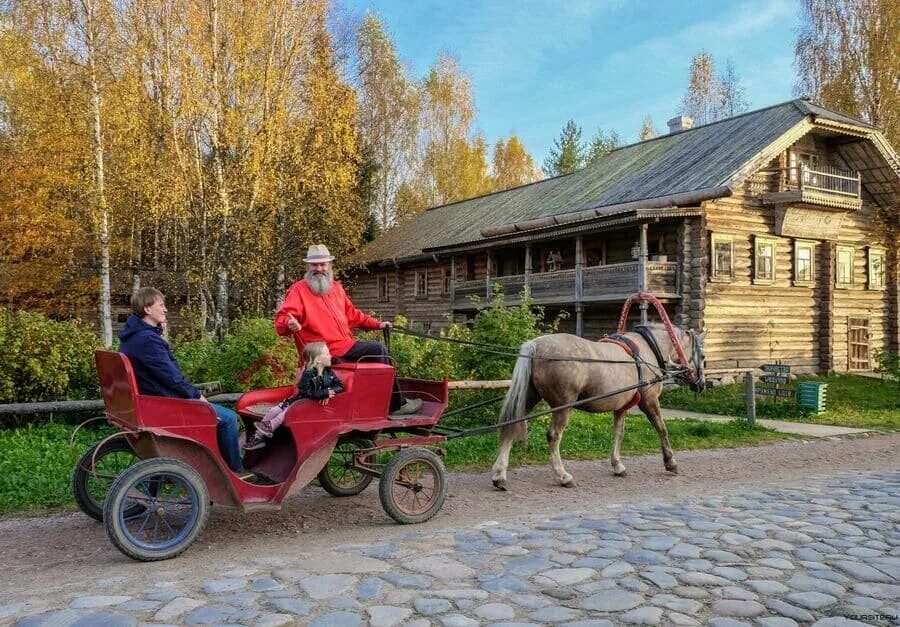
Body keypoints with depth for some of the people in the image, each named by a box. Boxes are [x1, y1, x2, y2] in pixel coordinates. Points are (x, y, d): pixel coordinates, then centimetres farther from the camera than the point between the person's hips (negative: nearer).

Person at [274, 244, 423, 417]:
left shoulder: (336, 287, 15)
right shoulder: (298, 290, -7)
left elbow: (352, 315, 26)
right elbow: (281, 318, -19)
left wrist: (377, 324, 21)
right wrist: (289, 324, -42)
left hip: (345, 344, 8)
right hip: (325, 352, -8)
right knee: (378, 350, -18)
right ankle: (396, 404, -5)